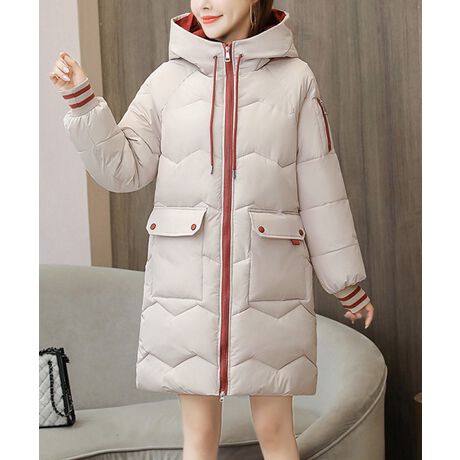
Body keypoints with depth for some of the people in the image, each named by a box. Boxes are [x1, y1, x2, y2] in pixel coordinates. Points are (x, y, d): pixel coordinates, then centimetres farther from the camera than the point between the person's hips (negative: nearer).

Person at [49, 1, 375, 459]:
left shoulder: (295, 79, 2)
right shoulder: (169, 79, 5)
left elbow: (319, 186, 4)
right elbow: (124, 168, 4)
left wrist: (347, 281, 6)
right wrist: (81, 100, -7)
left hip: (268, 278, -1)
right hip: (186, 278, 1)